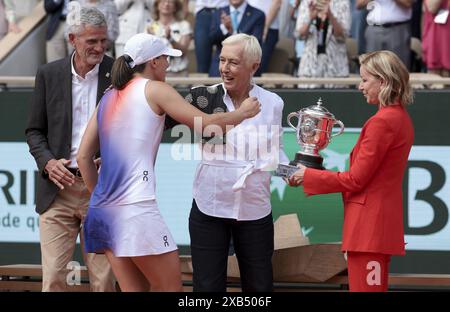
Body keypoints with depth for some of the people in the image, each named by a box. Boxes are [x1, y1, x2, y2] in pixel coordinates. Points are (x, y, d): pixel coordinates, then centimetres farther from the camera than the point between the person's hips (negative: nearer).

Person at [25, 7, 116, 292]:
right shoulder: (49, 74, 5)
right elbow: (35, 130, 10)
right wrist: (47, 162, -9)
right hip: (58, 190, 1)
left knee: (104, 278, 2)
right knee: (53, 276, -3)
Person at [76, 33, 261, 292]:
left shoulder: (109, 97, 18)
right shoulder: (155, 90, 0)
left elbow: (84, 156, 16)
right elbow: (207, 124, -1)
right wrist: (244, 112, 15)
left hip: (104, 209, 8)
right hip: (136, 209, -8)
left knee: (135, 289, 11)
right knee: (171, 288, -1)